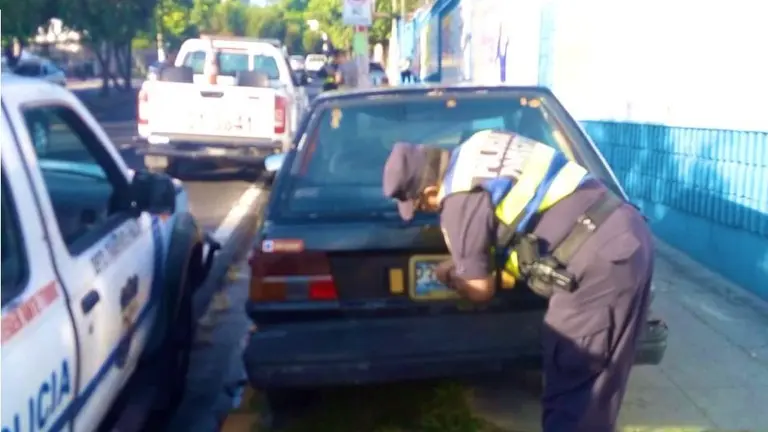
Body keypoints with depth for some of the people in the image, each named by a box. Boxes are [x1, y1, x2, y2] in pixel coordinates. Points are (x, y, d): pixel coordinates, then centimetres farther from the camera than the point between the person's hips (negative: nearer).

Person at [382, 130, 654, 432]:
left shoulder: (460, 202, -12)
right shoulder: (476, 152, 14)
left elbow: (480, 290, -1)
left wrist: (448, 277, 20)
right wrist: (465, 261, 31)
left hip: (600, 260, -9)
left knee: (570, 392, 1)